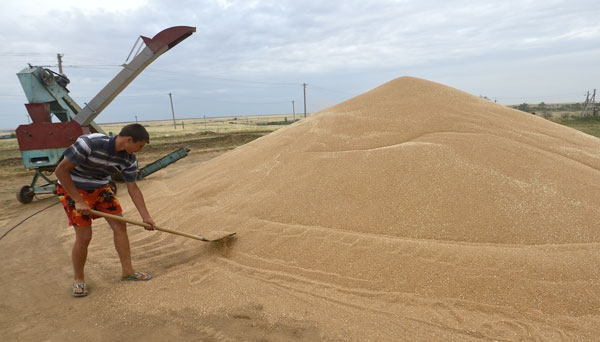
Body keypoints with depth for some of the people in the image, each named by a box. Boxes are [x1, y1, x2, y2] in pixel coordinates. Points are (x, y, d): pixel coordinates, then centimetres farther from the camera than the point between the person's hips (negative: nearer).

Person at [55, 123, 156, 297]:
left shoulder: (129, 159, -12)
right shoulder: (90, 143, -32)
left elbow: (133, 188, -2)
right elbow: (60, 170, -24)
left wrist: (146, 216, -3)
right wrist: (78, 201, -24)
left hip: (100, 188, 6)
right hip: (73, 188, -6)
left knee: (120, 225, 0)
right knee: (84, 236, -8)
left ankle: (127, 271, 14)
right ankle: (78, 279, 16)